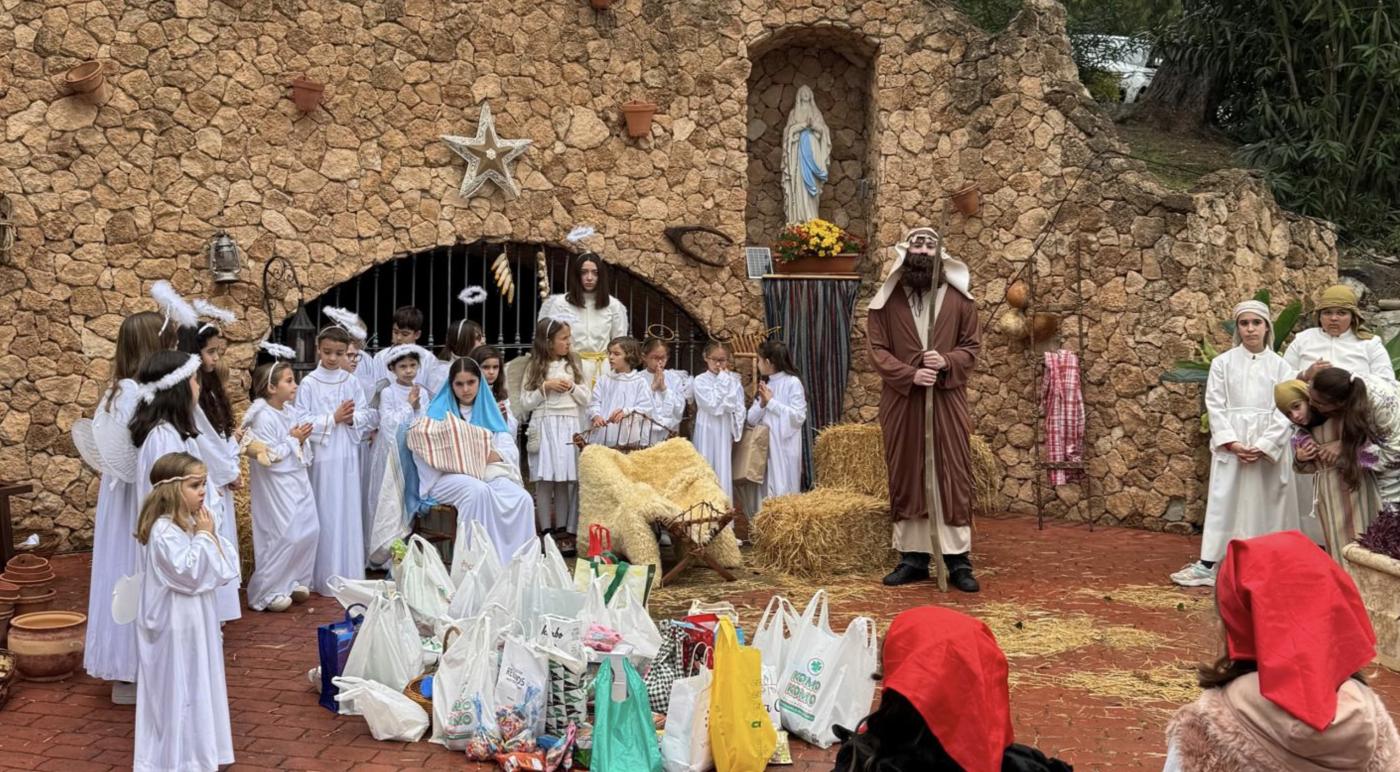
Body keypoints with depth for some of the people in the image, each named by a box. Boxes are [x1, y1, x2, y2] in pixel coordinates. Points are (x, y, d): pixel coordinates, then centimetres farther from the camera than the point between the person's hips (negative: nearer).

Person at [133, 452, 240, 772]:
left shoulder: (194, 523, 6)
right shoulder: (163, 531, -21)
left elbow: (225, 567, 5)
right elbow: (190, 574, -25)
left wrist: (210, 535, -7)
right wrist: (203, 536, -19)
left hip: (197, 622, 9)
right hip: (175, 627, -9)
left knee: (200, 684, 17)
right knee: (177, 689, 1)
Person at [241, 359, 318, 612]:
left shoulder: (287, 411, 7)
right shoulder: (263, 417, -19)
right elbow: (269, 457, -23)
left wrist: (301, 439, -2)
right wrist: (293, 439, -14)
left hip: (297, 482, 9)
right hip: (276, 487, -9)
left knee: (309, 531, 10)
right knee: (285, 537, -6)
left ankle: (293, 581, 24)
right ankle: (265, 593, 6)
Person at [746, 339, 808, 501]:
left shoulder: (792, 382, -7)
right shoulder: (765, 384, 13)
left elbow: (799, 416, -16)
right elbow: (751, 419, 10)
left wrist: (771, 402, -14)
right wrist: (762, 403, -9)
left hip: (784, 448, -7)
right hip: (764, 447, 7)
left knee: (782, 493, -5)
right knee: (765, 493, 8)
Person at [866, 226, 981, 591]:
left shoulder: (960, 298, 3)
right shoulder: (887, 299, 3)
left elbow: (971, 346, 4)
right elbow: (877, 349, -1)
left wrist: (946, 362, -16)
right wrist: (909, 374, -16)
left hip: (947, 402, -1)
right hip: (902, 402, 1)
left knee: (952, 478, -1)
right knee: (906, 479, 5)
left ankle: (959, 560, 4)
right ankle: (912, 558, 13)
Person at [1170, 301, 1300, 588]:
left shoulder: (1280, 365, 3)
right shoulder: (1223, 362, 2)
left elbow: (1285, 411, -1)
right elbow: (1215, 406, -1)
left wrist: (1264, 446, -12)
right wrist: (1232, 443, -12)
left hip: (1269, 448, 1)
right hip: (1230, 446, 0)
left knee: (1267, 505, 5)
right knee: (1224, 502, -1)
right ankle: (1207, 564, 0)